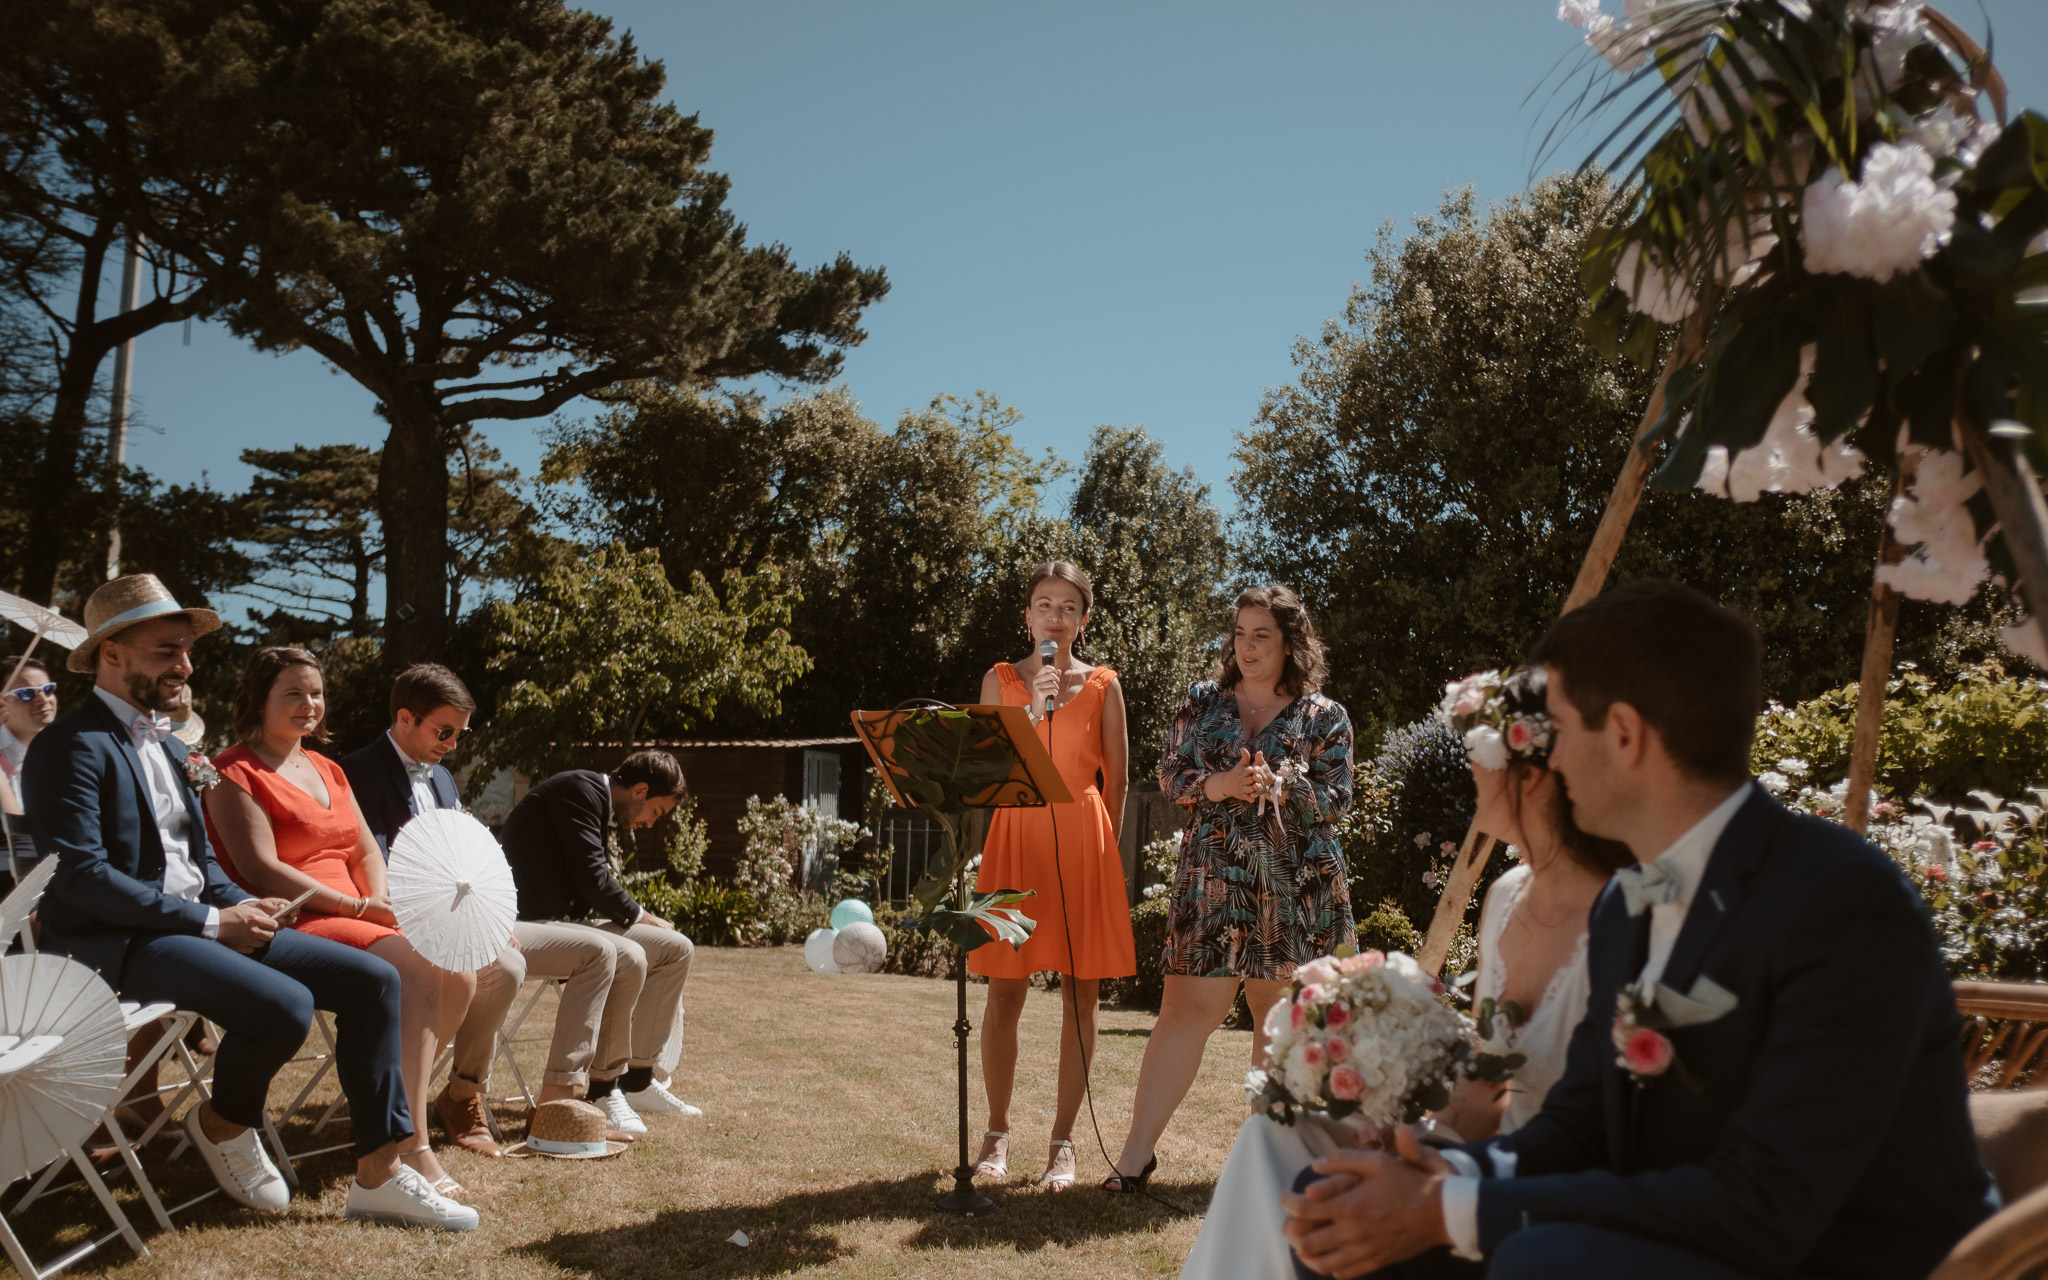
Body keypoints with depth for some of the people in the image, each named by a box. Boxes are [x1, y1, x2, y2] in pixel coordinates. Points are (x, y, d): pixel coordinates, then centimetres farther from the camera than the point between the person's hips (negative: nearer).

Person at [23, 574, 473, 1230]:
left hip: (203, 924, 9)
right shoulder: (71, 747, -9)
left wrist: (243, 907, 1)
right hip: (119, 944, -9)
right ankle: (223, 1123, 0)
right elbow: (81, 876, -19)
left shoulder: (169, 746, 20)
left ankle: (379, 1174, -4)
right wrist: (212, 922, -18)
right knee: (286, 1003, -32)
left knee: (373, 979, -5)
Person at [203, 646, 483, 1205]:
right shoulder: (236, 772, -4)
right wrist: (361, 907, -18)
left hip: (357, 918, 8)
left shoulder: (327, 770, 22)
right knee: (415, 970, -29)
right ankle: (411, 1146, -29)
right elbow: (262, 870, -15)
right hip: (294, 924, -8)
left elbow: (367, 850, 19)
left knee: (458, 974, -13)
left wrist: (382, 901, -4)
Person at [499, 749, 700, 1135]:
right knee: (626, 957, -33)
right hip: (520, 924, -10)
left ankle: (636, 1080, 10)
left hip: (560, 918, 10)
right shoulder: (580, 788, -11)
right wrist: (641, 917, -2)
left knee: (676, 949, 5)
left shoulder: (596, 799, 19)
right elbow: (592, 879, -17)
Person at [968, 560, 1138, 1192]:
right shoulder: (1001, 680, 8)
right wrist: (1032, 712, -12)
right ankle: (998, 1133, 14)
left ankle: (1063, 1140, 9)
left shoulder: (1102, 685, 7)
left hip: (1084, 842, 0)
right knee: (1005, 991, 0)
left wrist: (1088, 838, 6)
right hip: (1014, 836, 0)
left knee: (1080, 992, 0)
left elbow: (1116, 781, 11)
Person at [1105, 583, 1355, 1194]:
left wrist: (1279, 787, -16)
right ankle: (1137, 1153, -2)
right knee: (1187, 1007, -5)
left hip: (1300, 884, 0)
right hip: (1214, 877, 0)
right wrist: (1217, 785, -12)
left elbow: (1337, 798, 1)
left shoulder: (1324, 716, 5)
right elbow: (1169, 776, 7)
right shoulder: (1202, 702, 10)